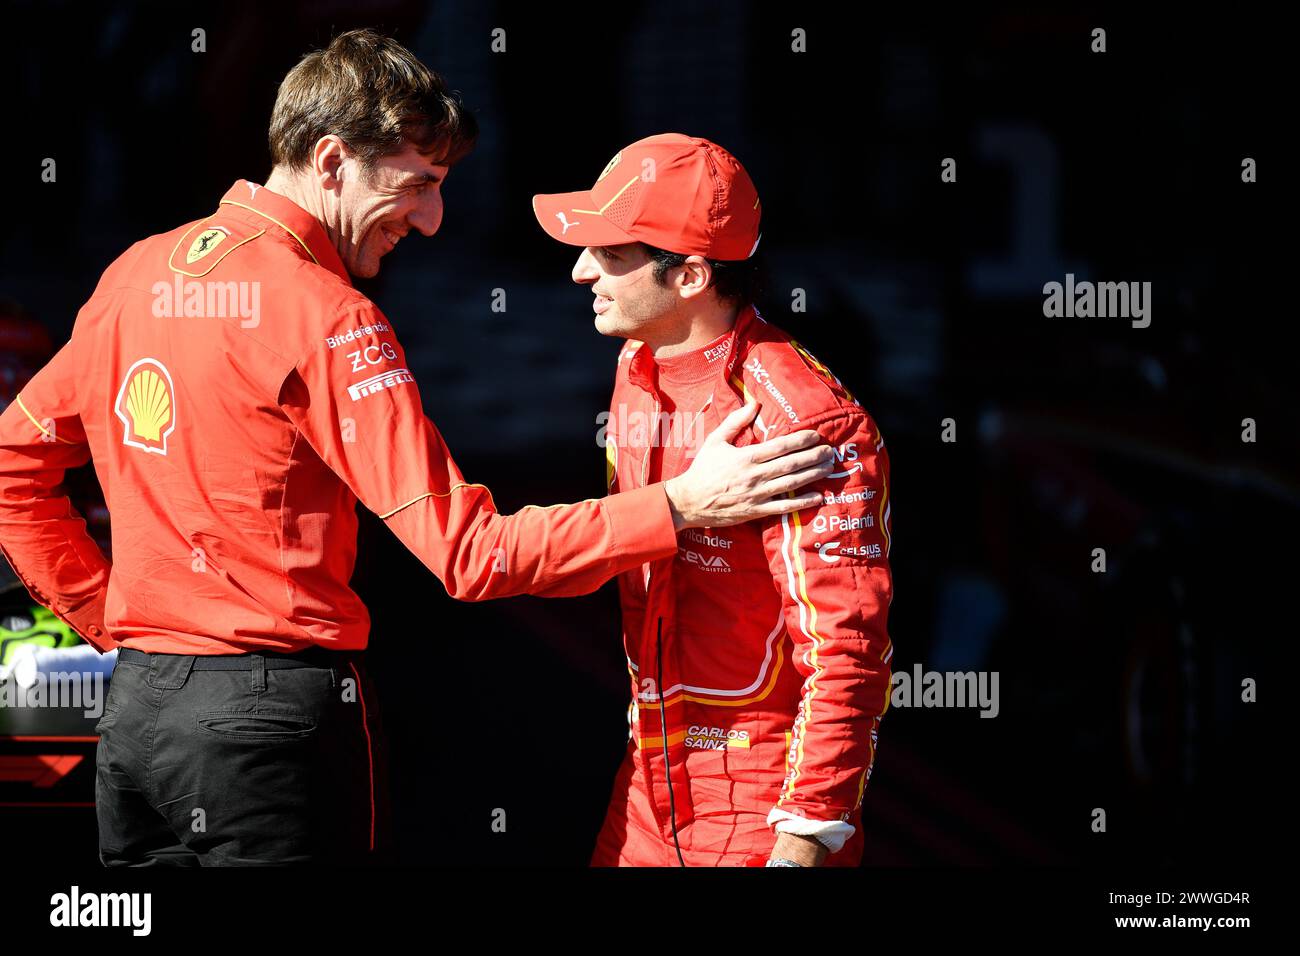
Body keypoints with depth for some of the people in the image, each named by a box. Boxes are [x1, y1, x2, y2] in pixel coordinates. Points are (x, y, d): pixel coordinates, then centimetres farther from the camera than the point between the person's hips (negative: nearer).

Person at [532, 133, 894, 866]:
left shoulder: (804, 420, -20)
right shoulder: (638, 371, 7)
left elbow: (846, 648, -21)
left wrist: (808, 835, -21)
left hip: (762, 803, -8)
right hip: (653, 773, 8)